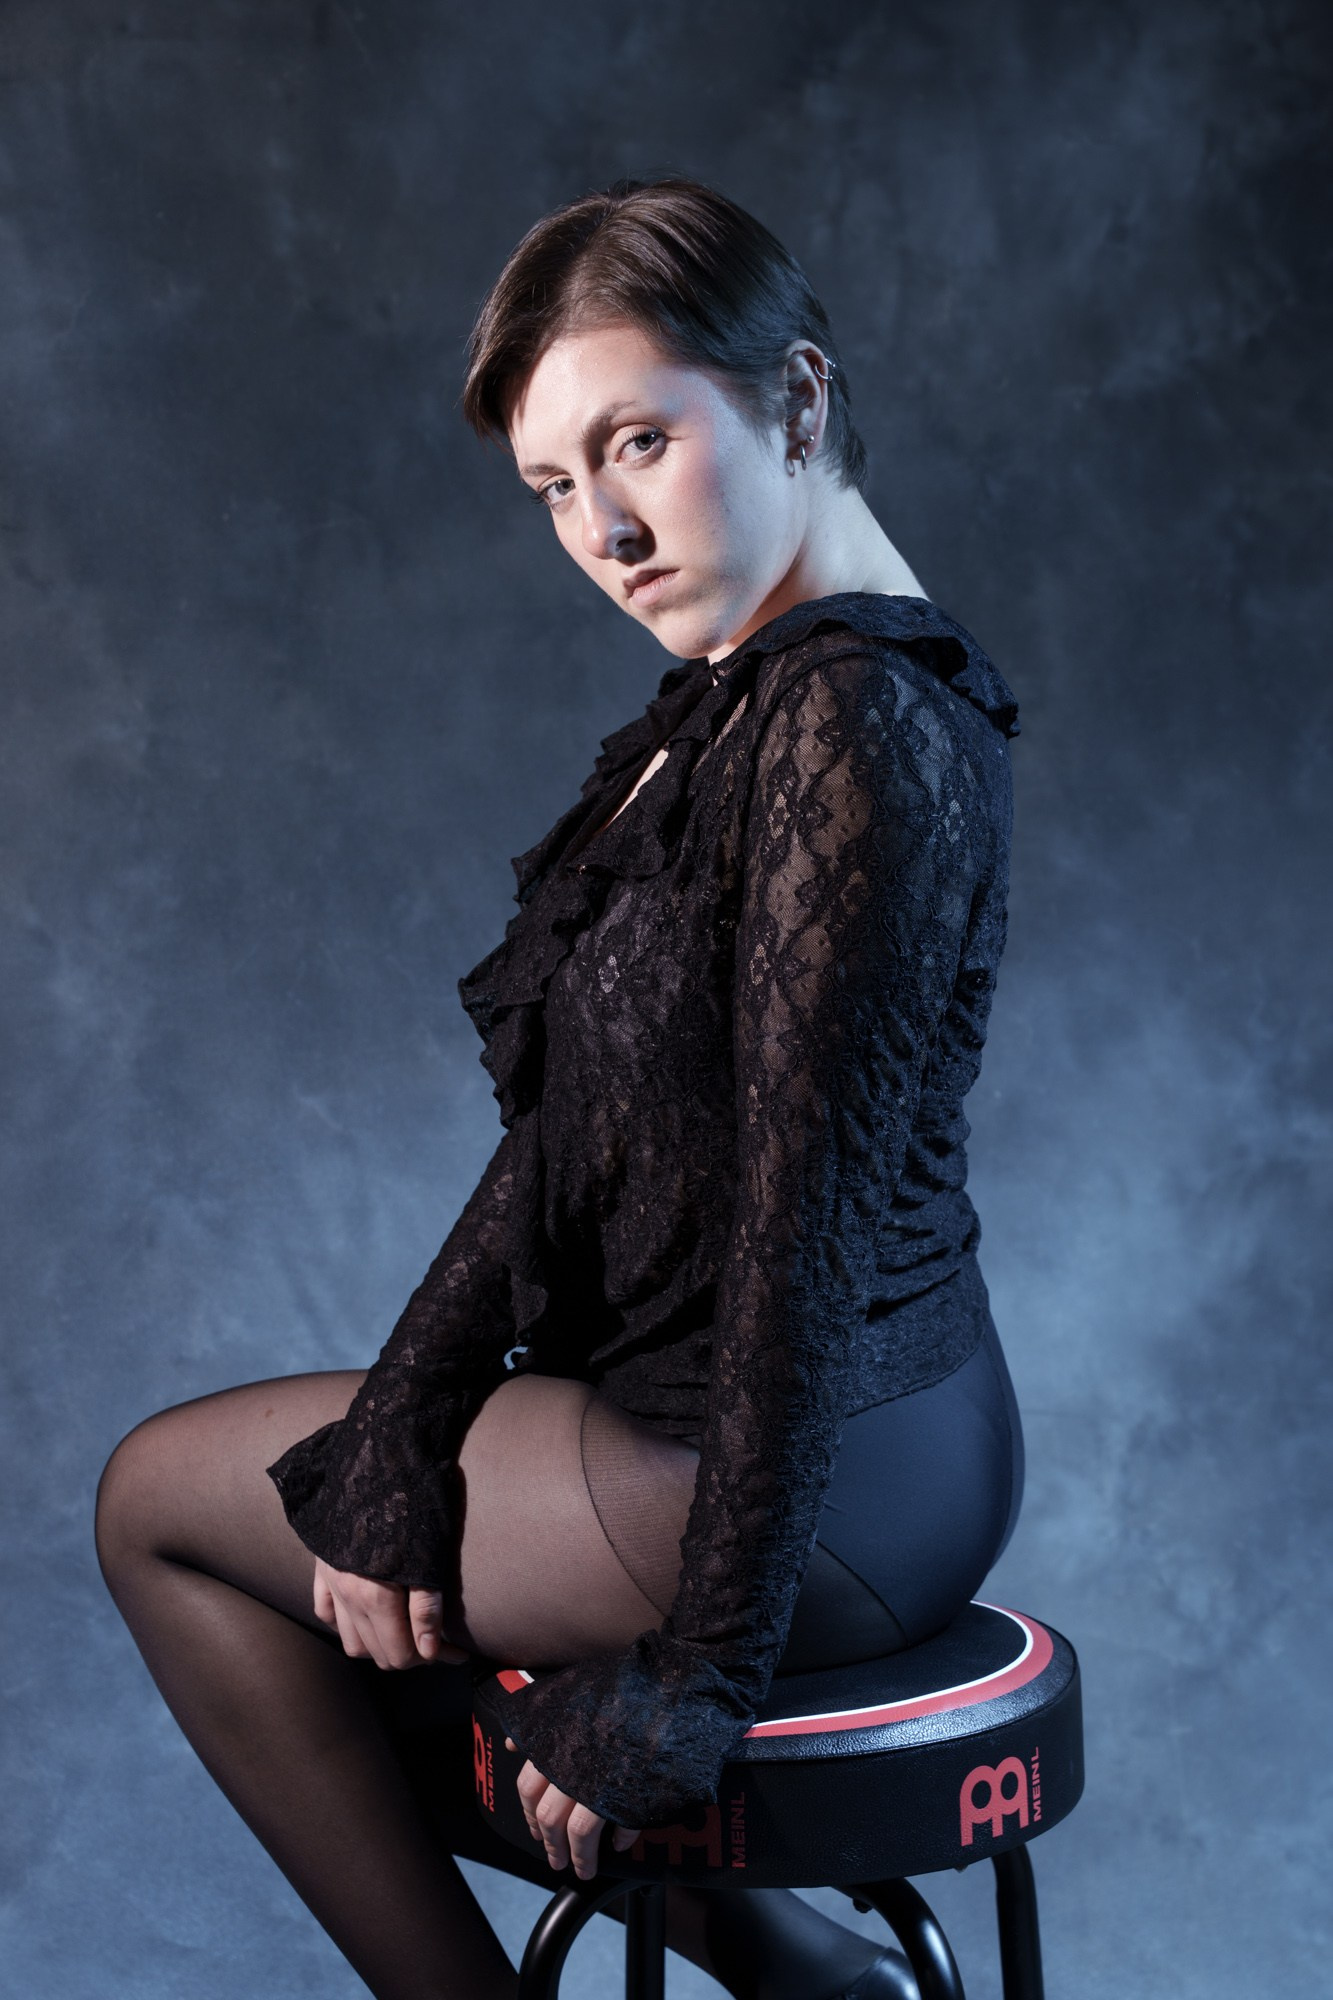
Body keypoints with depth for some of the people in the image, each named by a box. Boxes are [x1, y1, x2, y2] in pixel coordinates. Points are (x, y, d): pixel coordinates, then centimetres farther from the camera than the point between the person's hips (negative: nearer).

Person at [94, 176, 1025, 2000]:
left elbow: (807, 1219, -25)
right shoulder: (742, 703, 8)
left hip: (821, 1485, -9)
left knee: (160, 1498, 9)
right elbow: (573, 1127, 7)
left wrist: (703, 1667, -20)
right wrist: (396, 1426, 1)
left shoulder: (854, 725, -22)